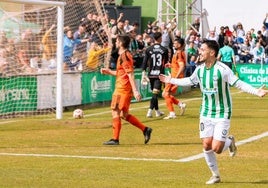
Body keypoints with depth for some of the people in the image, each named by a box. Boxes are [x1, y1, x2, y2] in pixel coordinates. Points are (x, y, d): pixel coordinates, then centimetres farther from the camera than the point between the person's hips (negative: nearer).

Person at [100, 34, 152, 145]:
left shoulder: (124, 56, -14)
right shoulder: (123, 55, 17)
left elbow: (130, 74, -20)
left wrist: (135, 91, -24)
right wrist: (109, 72, 18)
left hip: (122, 89, -10)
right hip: (123, 88, 10)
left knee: (115, 112, -5)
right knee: (123, 114, 13)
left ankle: (115, 139, -1)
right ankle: (145, 129, 12)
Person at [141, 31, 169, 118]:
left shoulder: (148, 49, 0)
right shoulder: (164, 50, -2)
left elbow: (144, 62, -4)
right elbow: (166, 62, 10)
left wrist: (143, 74, -4)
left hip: (151, 74, 3)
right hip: (160, 74, -3)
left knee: (154, 93, 17)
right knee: (155, 93, -8)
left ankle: (157, 111, 26)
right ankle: (150, 111, -21)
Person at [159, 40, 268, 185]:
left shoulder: (222, 69, -19)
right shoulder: (199, 70, 0)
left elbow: (239, 84, -17)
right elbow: (190, 81, 20)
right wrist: (171, 80, 26)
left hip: (222, 114, -5)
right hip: (206, 113, 5)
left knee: (216, 148, -12)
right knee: (207, 146, 0)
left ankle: (229, 142, 24)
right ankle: (215, 175, 19)